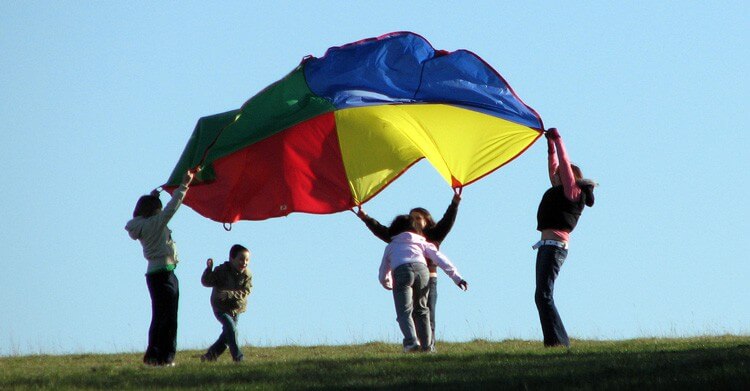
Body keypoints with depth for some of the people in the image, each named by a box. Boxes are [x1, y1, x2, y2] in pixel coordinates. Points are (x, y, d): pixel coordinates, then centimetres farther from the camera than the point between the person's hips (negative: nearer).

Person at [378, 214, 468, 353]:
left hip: (401, 271, -2)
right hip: (421, 269, 2)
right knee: (421, 310, 17)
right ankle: (426, 345, 10)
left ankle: (412, 341, -29)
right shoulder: (421, 243, 33)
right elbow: (440, 258, 20)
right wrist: (457, 277, 15)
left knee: (404, 311, -7)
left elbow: (382, 275, 42)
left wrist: (388, 284, 64)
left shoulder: (390, 246, 35)